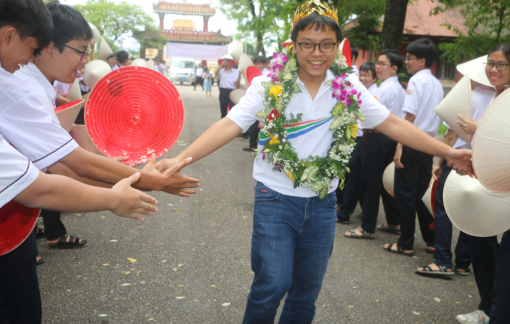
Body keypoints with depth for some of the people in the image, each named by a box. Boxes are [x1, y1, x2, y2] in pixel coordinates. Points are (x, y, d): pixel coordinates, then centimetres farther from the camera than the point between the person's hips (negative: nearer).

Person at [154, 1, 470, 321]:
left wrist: (448, 151, -1)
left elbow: (393, 124, 2)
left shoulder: (349, 88, -2)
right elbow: (230, 125, -17)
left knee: (307, 292, 13)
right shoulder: (269, 85, -10)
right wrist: (180, 158, -29)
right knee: (273, 283, -11)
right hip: (275, 198, -3)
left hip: (322, 203, 3)